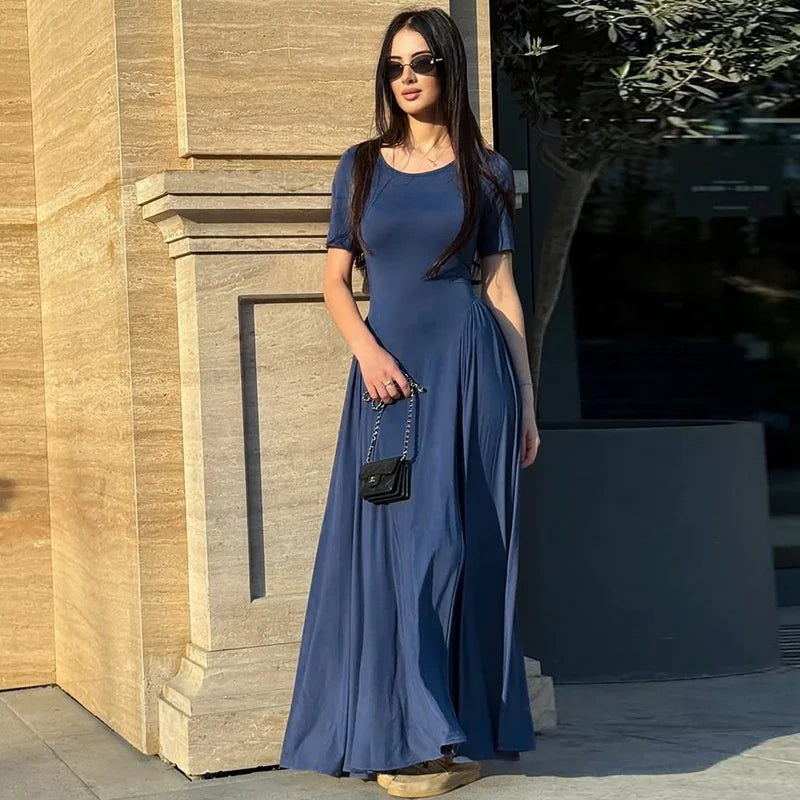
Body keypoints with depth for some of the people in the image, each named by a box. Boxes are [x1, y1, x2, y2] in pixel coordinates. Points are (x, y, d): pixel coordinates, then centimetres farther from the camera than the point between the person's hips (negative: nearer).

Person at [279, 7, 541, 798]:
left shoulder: (484, 169, 6)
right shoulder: (361, 165, 9)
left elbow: (502, 288, 5)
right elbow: (335, 279, 8)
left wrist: (526, 403, 3)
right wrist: (366, 349, -11)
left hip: (468, 369, -2)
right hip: (388, 370, 2)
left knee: (451, 543, -1)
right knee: (389, 547, 0)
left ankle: (455, 735, 7)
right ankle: (406, 731, 7)